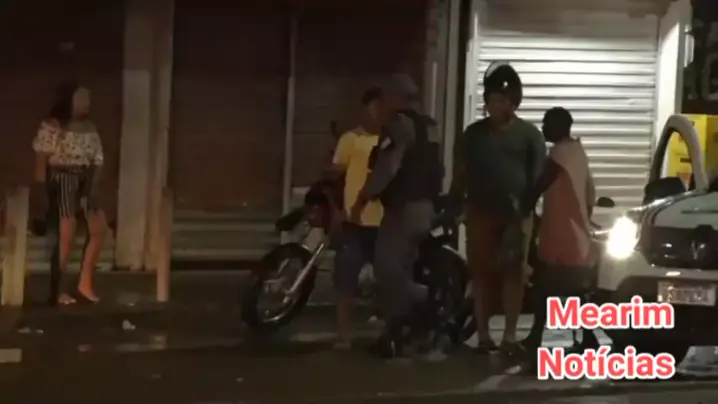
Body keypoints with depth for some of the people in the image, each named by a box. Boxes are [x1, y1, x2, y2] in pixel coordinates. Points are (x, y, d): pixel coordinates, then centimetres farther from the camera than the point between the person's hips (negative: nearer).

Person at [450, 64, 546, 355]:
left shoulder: (529, 134, 5)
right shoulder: (474, 133, 11)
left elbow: (537, 177, 2)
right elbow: (460, 175, 12)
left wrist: (527, 210, -7)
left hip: (516, 215, -2)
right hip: (480, 212, 2)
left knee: (513, 274, -3)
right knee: (481, 273, 1)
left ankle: (510, 336, -1)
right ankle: (483, 334, 6)